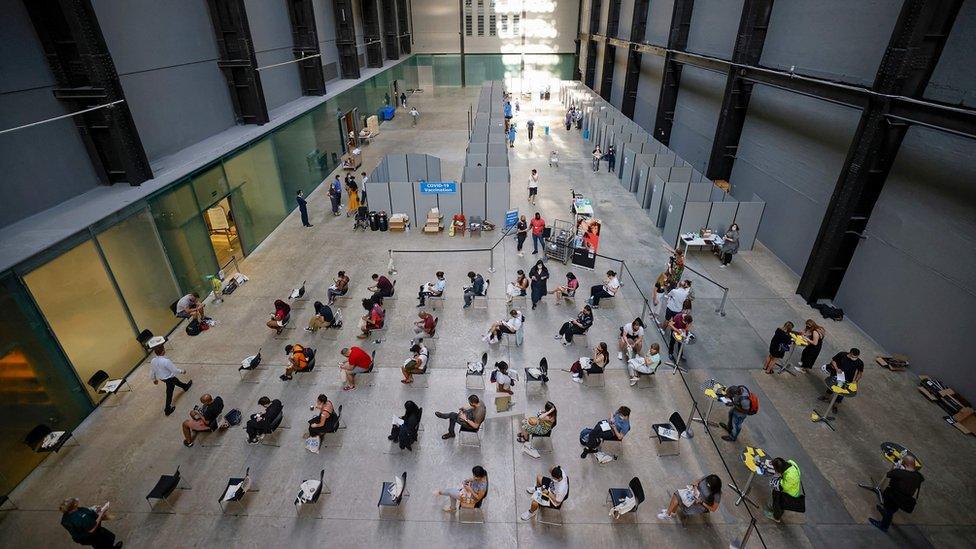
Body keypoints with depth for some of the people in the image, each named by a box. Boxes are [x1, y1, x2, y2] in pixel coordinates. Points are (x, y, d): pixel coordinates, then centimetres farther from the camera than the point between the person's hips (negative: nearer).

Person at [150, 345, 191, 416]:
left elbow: (152, 372, 1)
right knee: (169, 394, 11)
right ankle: (167, 410, 23)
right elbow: (175, 370, -25)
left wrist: (154, 379, 19)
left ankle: (185, 386, 61)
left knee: (175, 380, 33)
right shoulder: (166, 361, -36)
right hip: (169, 379, -7)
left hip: (161, 378, 7)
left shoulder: (153, 361, -14)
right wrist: (182, 371, -5)